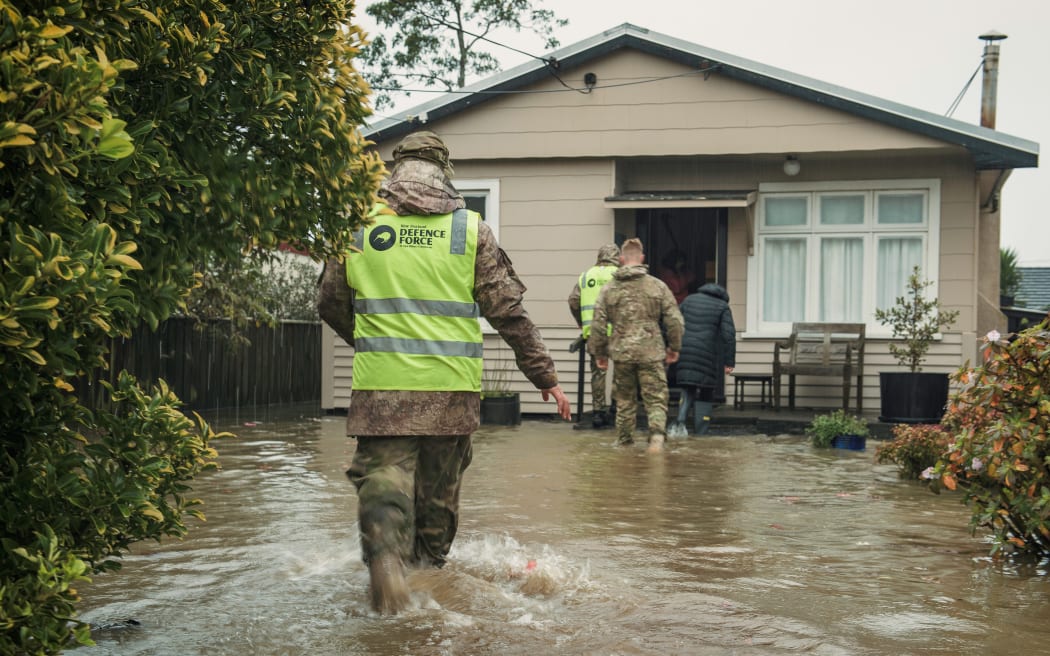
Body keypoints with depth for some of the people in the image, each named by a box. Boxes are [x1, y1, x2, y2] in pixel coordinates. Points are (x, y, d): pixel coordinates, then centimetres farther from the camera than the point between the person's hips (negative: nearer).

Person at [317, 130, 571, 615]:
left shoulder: (361, 225, 5)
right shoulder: (470, 229, 3)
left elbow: (331, 303, 14)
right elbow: (508, 311, 1)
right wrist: (545, 376, 9)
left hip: (381, 381, -1)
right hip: (451, 384, 1)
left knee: (383, 471, -2)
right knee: (439, 487, 16)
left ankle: (384, 553, -29)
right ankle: (428, 570, 30)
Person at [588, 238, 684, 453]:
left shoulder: (609, 289, 3)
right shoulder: (658, 286, 1)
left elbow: (598, 324, 2)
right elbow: (674, 320, 1)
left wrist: (599, 352, 13)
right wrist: (674, 347, 13)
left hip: (621, 353, 1)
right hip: (651, 353, -1)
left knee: (624, 400, 14)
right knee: (656, 399, 1)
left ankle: (624, 441, 21)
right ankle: (657, 433, -22)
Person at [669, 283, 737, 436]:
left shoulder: (689, 300, 16)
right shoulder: (723, 307, 4)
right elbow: (729, 335, -6)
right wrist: (729, 362, -5)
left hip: (686, 354, 3)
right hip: (708, 355, -3)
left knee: (688, 390, 15)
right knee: (705, 395, 7)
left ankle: (680, 421, -9)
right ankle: (700, 435, 5)